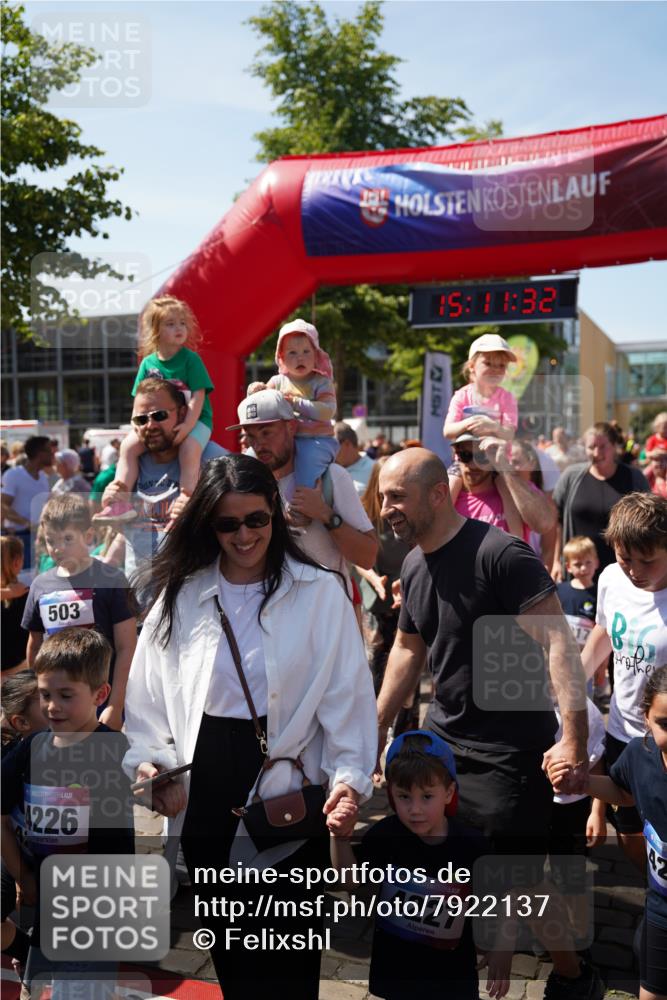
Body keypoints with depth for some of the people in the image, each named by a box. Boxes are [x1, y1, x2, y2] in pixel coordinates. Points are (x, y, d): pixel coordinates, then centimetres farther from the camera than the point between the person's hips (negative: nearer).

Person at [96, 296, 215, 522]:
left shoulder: (191, 359, -7)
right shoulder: (148, 363, 6)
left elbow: (198, 395, -13)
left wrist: (188, 425, -24)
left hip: (194, 419, -4)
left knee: (189, 449, -33)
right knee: (129, 444, -11)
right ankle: (121, 502, -10)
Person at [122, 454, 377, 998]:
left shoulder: (320, 592, -4)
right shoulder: (181, 595, 4)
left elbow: (346, 691, -6)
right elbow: (149, 691, 6)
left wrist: (350, 773, -15)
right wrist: (149, 758, -8)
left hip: (288, 791, -2)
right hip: (204, 788, 3)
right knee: (226, 939, 16)